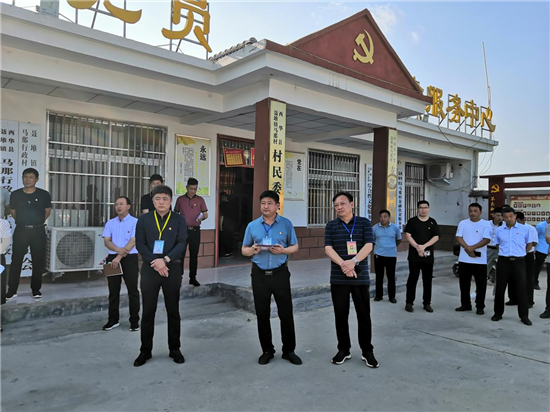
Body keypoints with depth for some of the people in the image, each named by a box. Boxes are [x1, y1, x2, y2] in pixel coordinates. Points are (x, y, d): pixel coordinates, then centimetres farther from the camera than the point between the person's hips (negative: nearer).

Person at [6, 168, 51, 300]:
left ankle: (36, 290, 16)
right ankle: (12, 291, 11)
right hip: (21, 231, 1)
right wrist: (23, 221, 15)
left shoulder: (44, 194, -3)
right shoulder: (15, 195, -1)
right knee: (16, 261, 2)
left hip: (38, 231, 0)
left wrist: (37, 221, 11)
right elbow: (13, 211, 15)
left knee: (38, 261, 5)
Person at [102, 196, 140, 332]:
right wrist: (119, 250, -18)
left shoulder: (135, 222, -4)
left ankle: (134, 321, 9)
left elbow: (133, 242, -13)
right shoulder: (110, 223, 10)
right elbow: (107, 241, 1)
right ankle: (113, 320, 21)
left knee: (132, 291, 1)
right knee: (113, 291, 10)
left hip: (130, 258, -4)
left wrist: (119, 257, -19)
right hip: (113, 258, 4)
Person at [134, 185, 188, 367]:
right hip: (149, 269, 1)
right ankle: (145, 350, 20)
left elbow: (181, 244, -8)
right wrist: (155, 262, -15)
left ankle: (175, 349, 21)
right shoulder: (143, 220, 5)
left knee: (173, 311, 8)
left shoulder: (179, 220, 2)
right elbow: (140, 244, -3)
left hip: (172, 269, 0)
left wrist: (165, 260, -21)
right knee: (148, 311, 7)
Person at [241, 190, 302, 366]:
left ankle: (289, 350, 20)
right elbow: (244, 249, 9)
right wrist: (252, 250, -14)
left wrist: (283, 250, -16)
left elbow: (295, 247, 4)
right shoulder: (252, 225, 4)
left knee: (286, 313, 4)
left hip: (280, 273, -1)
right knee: (262, 314, 9)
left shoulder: (286, 224, 1)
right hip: (259, 274, 2)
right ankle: (267, 350, 25)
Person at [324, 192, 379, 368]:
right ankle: (343, 349, 23)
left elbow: (368, 246, -8)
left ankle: (367, 351, 20)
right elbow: (328, 249, -6)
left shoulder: (364, 223, 2)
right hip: (338, 278, 1)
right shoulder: (331, 226, 4)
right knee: (341, 315, 8)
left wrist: (353, 261, -25)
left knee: (364, 315, 6)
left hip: (361, 277, -1)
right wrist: (343, 264, -22)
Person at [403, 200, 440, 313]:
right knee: (412, 278, 1)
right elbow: (407, 236, -4)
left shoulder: (432, 222, 9)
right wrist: (417, 247, -14)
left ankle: (427, 303, 17)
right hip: (414, 256, -2)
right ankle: (409, 302, 8)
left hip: (428, 256, 2)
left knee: (427, 280, 7)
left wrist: (423, 246, -12)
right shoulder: (412, 221, 4)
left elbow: (436, 237, 0)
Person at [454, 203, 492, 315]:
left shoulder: (486, 224, -2)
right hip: (464, 259, 3)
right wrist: (467, 248, -15)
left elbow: (487, 240, -12)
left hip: (480, 260, -3)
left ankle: (480, 306, 14)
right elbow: (458, 237, 0)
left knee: (480, 284, 2)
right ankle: (465, 304, 23)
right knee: (464, 283, 11)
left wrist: (472, 247, -20)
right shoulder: (463, 223, 7)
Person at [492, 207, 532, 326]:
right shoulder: (499, 230, 5)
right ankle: (498, 313, 18)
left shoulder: (524, 229, -1)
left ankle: (524, 316, 12)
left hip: (518, 262, -2)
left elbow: (529, 244, 11)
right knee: (500, 288, 6)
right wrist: (504, 253, 12)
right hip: (503, 261, 2)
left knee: (521, 289, 1)